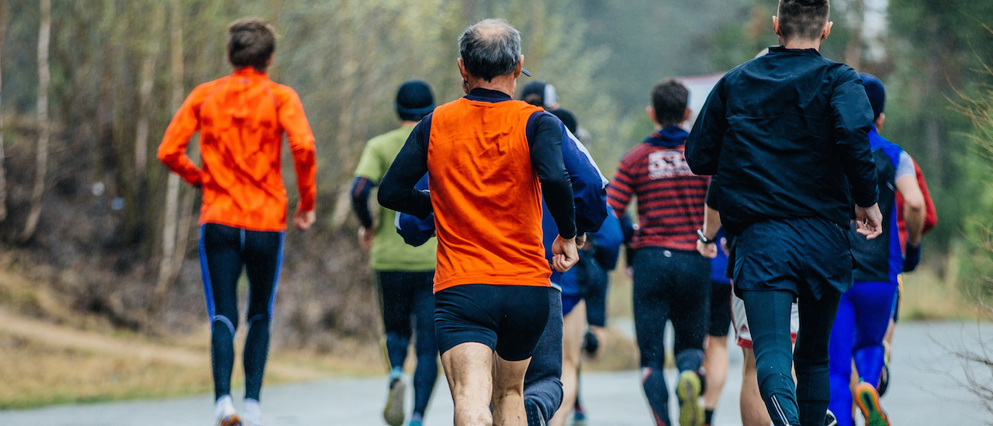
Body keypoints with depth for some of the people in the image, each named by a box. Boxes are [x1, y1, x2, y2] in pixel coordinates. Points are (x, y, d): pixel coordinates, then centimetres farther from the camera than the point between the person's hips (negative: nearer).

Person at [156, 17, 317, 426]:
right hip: (267, 220, 0)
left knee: (223, 317, -2)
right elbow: (303, 146, -17)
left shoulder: (204, 95, 5)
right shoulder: (280, 97, -1)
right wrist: (307, 201, -4)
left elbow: (169, 151, 0)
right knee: (261, 316, 15)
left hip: (218, 220, 1)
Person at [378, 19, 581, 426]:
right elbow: (555, 180, -19)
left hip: (460, 288, -2)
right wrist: (567, 236, -2)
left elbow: (391, 192, 4)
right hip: (528, 286, 2)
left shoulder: (435, 125, 4)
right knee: (509, 391, 25)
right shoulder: (536, 123, -2)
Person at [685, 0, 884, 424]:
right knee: (814, 354, 19)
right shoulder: (836, 80, 0)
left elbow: (698, 158, 13)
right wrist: (867, 200, -6)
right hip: (823, 237, 0)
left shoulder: (735, 82, 11)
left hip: (758, 239, 0)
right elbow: (854, 136, -20)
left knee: (772, 353, -14)